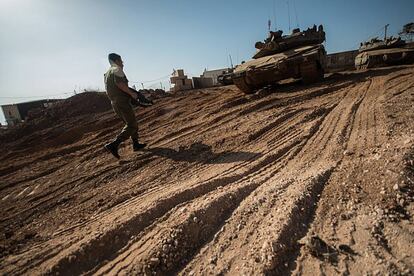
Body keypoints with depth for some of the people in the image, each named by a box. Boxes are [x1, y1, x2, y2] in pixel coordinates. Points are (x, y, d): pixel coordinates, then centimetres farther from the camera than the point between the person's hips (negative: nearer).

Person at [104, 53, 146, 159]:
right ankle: (113, 145, -20)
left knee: (131, 123, 18)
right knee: (131, 125, -10)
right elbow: (119, 83, -24)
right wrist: (132, 93, -16)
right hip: (122, 102, -10)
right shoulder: (117, 70, -6)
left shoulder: (107, 73, 22)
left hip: (114, 103, 10)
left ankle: (136, 144, 21)